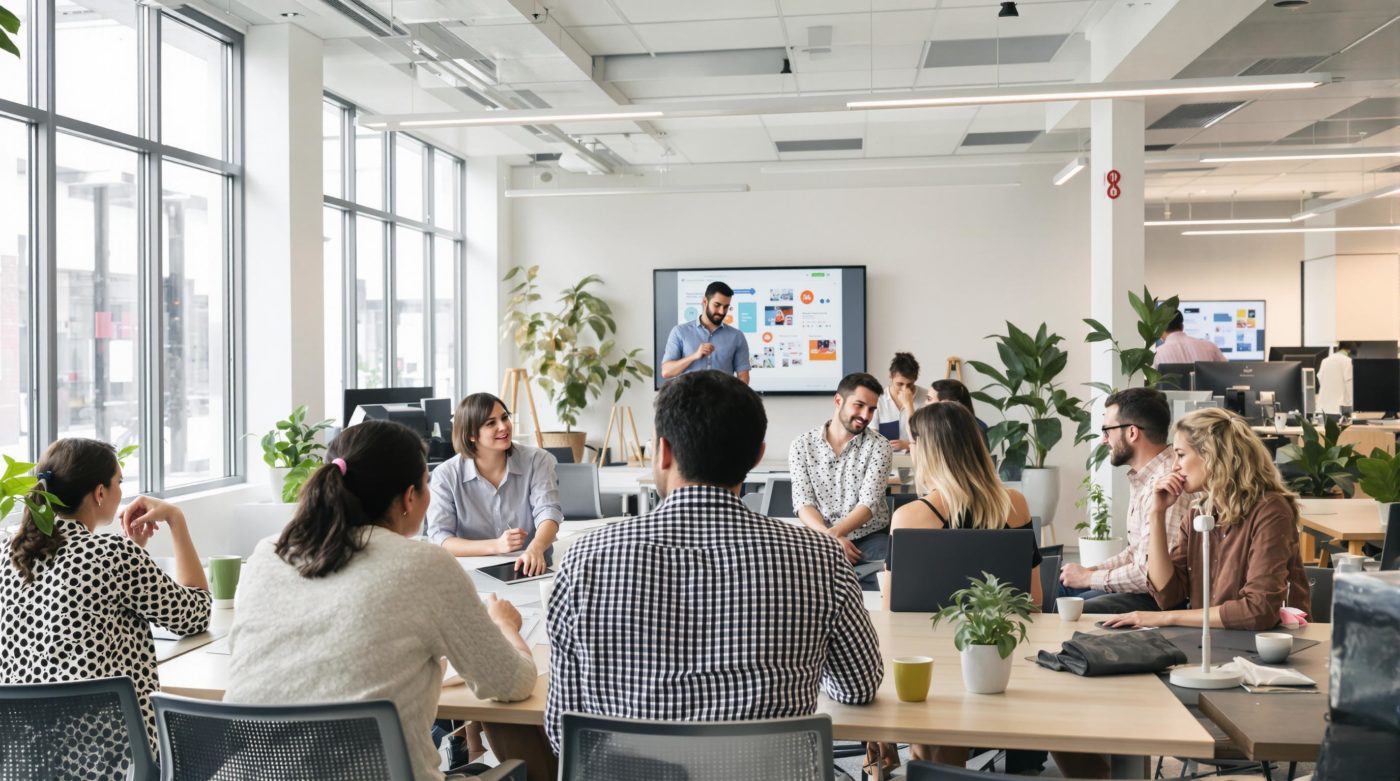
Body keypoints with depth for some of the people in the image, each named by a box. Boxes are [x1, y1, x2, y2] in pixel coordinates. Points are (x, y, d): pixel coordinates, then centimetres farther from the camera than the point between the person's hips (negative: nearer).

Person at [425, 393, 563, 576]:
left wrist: (535, 548, -35)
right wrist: (495, 546, -23)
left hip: (530, 573, 1)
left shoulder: (537, 461, 0)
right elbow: (438, 540, -8)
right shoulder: (446, 475, -2)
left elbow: (548, 512, -12)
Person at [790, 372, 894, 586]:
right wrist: (828, 538, -25)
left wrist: (833, 533, -30)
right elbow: (803, 504, -5)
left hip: (870, 538, 0)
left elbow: (868, 504, -12)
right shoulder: (802, 446, 1)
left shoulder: (879, 446, -2)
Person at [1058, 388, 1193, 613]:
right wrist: (1089, 570, 7)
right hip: (1141, 587, 11)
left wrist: (1089, 578, -11)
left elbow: (1151, 574, -25)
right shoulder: (1144, 478, 12)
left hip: (1160, 597, -11)